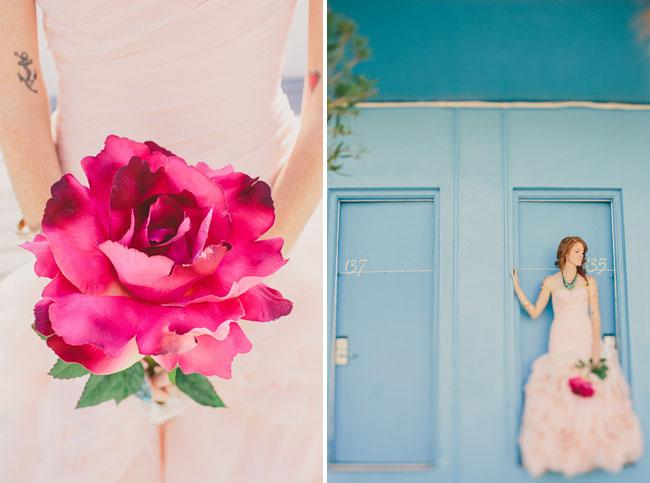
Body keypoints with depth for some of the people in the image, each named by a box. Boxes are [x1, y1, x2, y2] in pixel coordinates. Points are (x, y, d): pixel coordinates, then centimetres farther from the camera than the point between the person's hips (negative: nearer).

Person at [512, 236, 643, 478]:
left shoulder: (588, 281, 9)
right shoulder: (550, 282, 8)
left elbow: (595, 315, 3)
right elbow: (535, 312, 4)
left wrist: (596, 346, -9)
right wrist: (517, 288, -1)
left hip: (585, 340, 1)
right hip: (561, 342, -1)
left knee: (592, 394, -5)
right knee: (560, 395, -6)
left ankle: (592, 451, 2)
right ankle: (563, 452, -1)